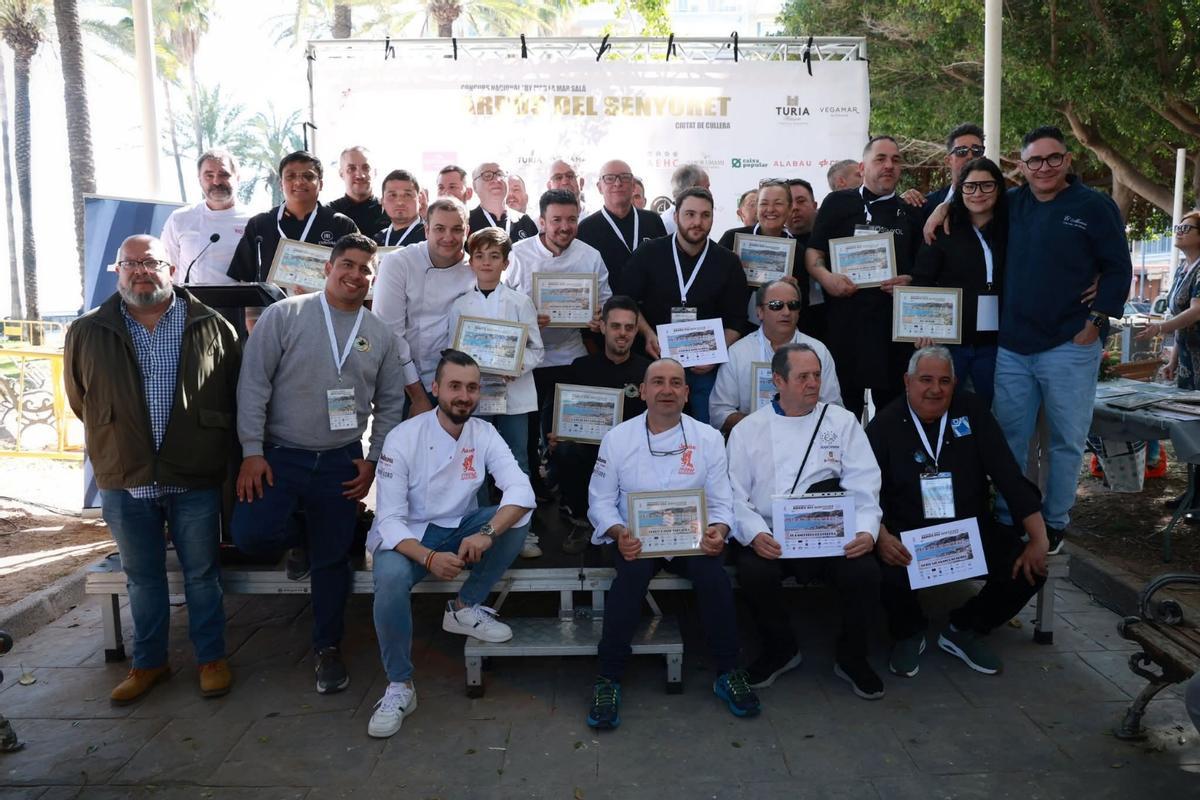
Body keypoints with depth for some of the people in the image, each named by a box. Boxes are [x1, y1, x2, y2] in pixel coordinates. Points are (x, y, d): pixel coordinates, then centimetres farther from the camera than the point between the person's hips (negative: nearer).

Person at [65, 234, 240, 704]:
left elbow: (237, 399, 4)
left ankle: (211, 658, 27)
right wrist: (117, 440, 14)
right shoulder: (87, 334, 1)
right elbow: (79, 401, 12)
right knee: (142, 579, 16)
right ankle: (149, 662, 32)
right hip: (124, 484, 2)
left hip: (195, 481, -2)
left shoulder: (212, 329, -3)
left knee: (202, 574, 10)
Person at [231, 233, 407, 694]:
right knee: (251, 535, -17)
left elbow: (390, 404, 10)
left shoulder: (380, 335, 5)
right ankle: (299, 536, 21)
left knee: (333, 559, 8)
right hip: (279, 455, -2)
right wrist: (252, 452, -11)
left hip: (341, 464, 2)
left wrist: (373, 460, 2)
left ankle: (327, 648, 28)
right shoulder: (284, 315, -4)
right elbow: (253, 385, -7)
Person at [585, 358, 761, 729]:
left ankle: (728, 673, -9)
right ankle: (608, 680, -19)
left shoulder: (708, 438, 4)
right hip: (636, 539, -1)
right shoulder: (617, 438, 2)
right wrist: (618, 533, -17)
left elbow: (721, 502, 4)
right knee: (632, 573, -33)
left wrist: (717, 531, -18)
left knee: (712, 572, -30)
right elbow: (601, 500, 3)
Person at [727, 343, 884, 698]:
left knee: (864, 571, -27)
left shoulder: (842, 421, 10)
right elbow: (736, 494, 2)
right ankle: (781, 650, 2)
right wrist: (755, 534, -17)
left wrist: (867, 530, -16)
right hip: (769, 537, -1)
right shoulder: (748, 430, 7)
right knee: (754, 572, -30)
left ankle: (851, 656, 4)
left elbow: (864, 484, 2)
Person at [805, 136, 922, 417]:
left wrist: (911, 281, -3)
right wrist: (825, 276, -14)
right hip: (845, 320, -3)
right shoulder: (838, 203, 8)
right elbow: (813, 251, 5)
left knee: (892, 404, 8)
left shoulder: (909, 214, 16)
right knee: (844, 404, 2)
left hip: (894, 322, 3)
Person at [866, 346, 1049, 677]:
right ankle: (908, 634, 6)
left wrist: (1039, 538, -12)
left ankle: (965, 630, 11)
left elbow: (1007, 474, -4)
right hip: (908, 536, -3)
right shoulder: (885, 424, -4)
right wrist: (881, 536, -28)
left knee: (1030, 569, -17)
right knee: (893, 575, -32)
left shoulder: (972, 411, 1)